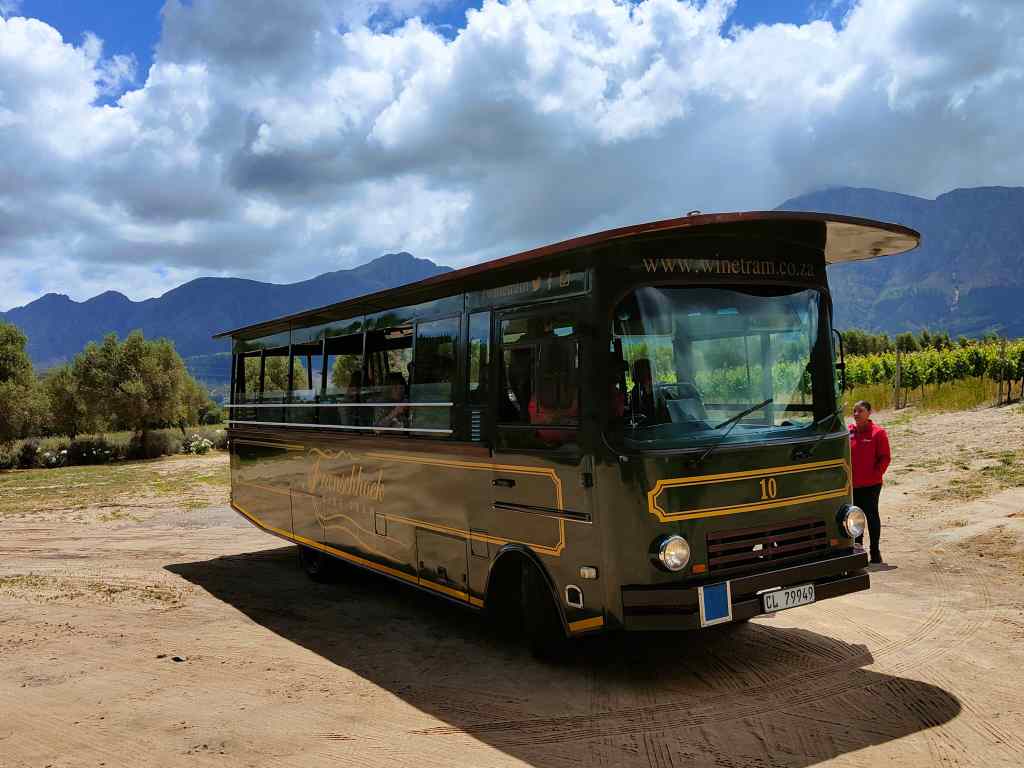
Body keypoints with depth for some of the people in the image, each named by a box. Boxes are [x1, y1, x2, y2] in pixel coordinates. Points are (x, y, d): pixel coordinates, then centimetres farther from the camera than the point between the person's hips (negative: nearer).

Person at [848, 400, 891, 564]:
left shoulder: (878, 433, -7)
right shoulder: (849, 431, 5)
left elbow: (885, 458, -6)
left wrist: (876, 474, -14)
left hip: (871, 484, -4)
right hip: (852, 484, 4)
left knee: (871, 515, 2)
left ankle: (875, 550, 13)